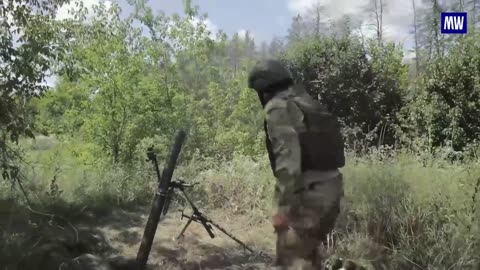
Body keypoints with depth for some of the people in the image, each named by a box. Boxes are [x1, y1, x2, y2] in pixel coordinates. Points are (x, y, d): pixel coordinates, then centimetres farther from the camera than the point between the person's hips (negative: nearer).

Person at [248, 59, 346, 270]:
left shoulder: (278, 106, -10)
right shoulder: (310, 103, 17)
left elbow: (288, 157, -22)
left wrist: (282, 206, -21)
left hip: (306, 193, -9)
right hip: (330, 188, 9)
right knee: (309, 253, 23)